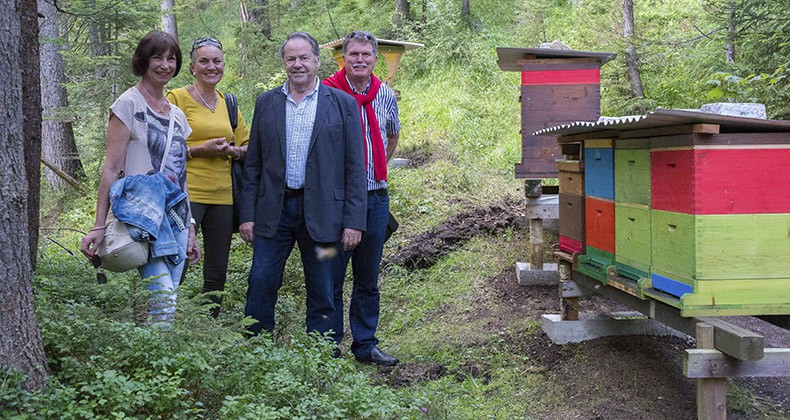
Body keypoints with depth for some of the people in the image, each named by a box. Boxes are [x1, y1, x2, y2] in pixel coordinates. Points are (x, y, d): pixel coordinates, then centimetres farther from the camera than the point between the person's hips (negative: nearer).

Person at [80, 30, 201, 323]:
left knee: (164, 302, 4)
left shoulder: (177, 114, 17)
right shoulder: (128, 105, -3)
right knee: (163, 303, -17)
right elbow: (111, 169, -7)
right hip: (143, 219, -6)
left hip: (177, 221, 7)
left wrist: (190, 231, 18)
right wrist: (99, 226, -13)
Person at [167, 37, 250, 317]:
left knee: (217, 273, 9)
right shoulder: (176, 98, 0)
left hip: (222, 196, 5)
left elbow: (249, 145, 23)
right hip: (187, 194, -5)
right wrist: (199, 149, -15)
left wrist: (234, 151, 1)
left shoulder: (228, 103, 15)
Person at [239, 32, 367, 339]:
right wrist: (247, 214, 3)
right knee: (261, 284, 0)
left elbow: (355, 167, -1)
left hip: (321, 212, -2)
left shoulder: (343, 104, 2)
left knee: (322, 295, 6)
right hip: (274, 210, 2)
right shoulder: (266, 103, 9)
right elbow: (253, 164, 10)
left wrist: (354, 221, -6)